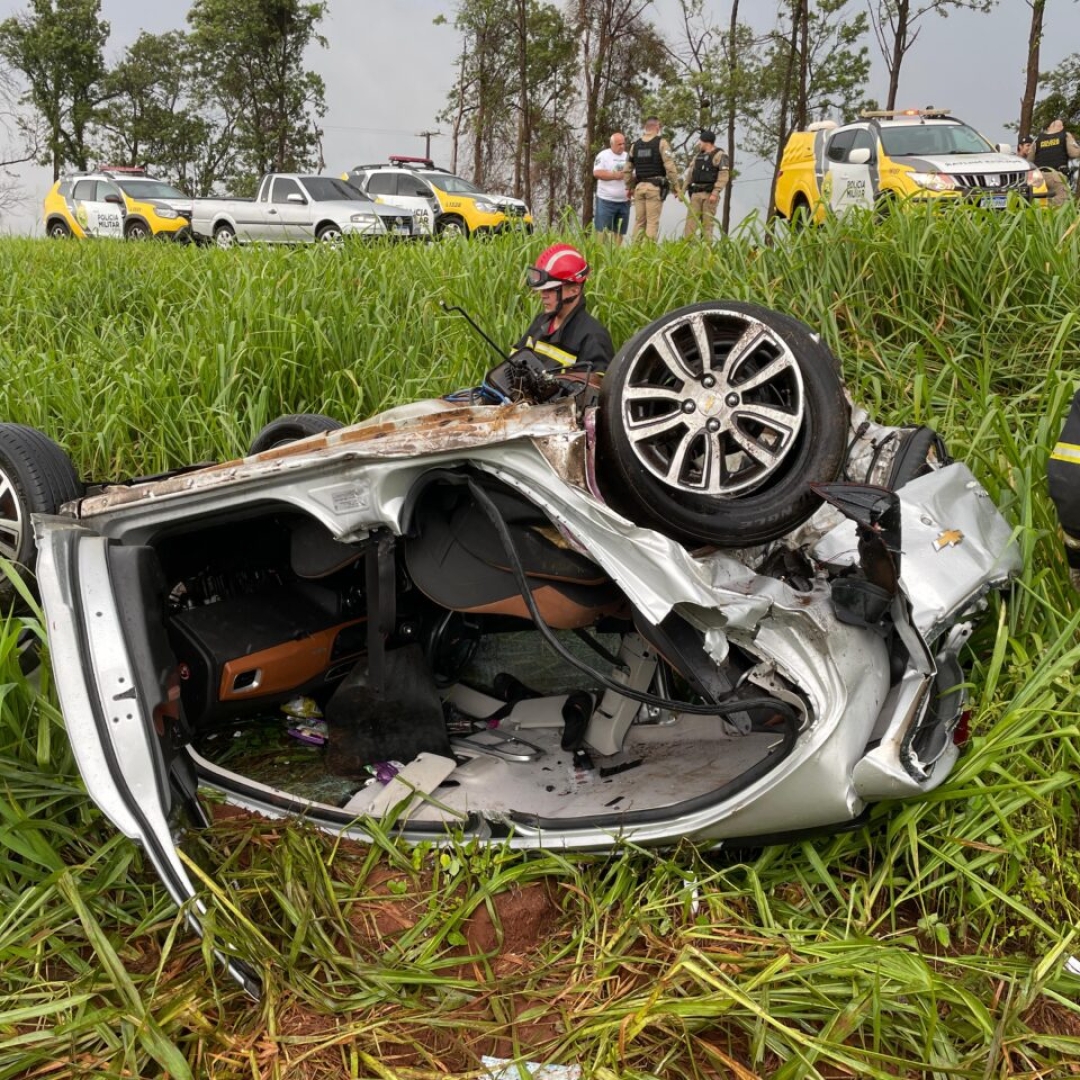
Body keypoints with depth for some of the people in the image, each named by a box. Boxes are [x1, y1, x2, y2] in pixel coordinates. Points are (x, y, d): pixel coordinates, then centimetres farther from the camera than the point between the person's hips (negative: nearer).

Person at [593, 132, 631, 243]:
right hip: (606, 200, -5)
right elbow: (597, 173, -14)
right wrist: (615, 175, -16)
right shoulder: (603, 155, -3)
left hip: (624, 201, 5)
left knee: (619, 231, 7)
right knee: (602, 230, -6)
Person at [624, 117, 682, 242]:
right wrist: (676, 187, -6)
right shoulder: (661, 143, -4)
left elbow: (627, 170, 13)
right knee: (652, 221, -4)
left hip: (639, 186, 5)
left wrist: (629, 187, 24)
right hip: (655, 186, -5)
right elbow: (670, 167, -11)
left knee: (639, 221, 10)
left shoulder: (635, 145, 11)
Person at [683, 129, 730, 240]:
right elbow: (690, 174, 19)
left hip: (710, 194, -6)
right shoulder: (698, 156, 18)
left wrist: (715, 193, -21)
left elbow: (724, 175, -13)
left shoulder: (719, 155, -3)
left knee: (707, 223, -6)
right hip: (696, 194, 6)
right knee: (691, 220, -1)